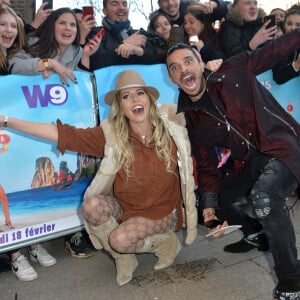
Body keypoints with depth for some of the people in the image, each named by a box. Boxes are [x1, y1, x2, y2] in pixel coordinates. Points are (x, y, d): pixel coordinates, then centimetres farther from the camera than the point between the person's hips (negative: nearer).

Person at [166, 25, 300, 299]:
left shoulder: (232, 71, -6)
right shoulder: (193, 119, 3)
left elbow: (275, 51, 2)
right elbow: (206, 164, 8)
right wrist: (209, 200, 2)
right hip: (248, 162, 6)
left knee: (263, 197, -34)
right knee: (212, 199, 15)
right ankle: (254, 233, 41)